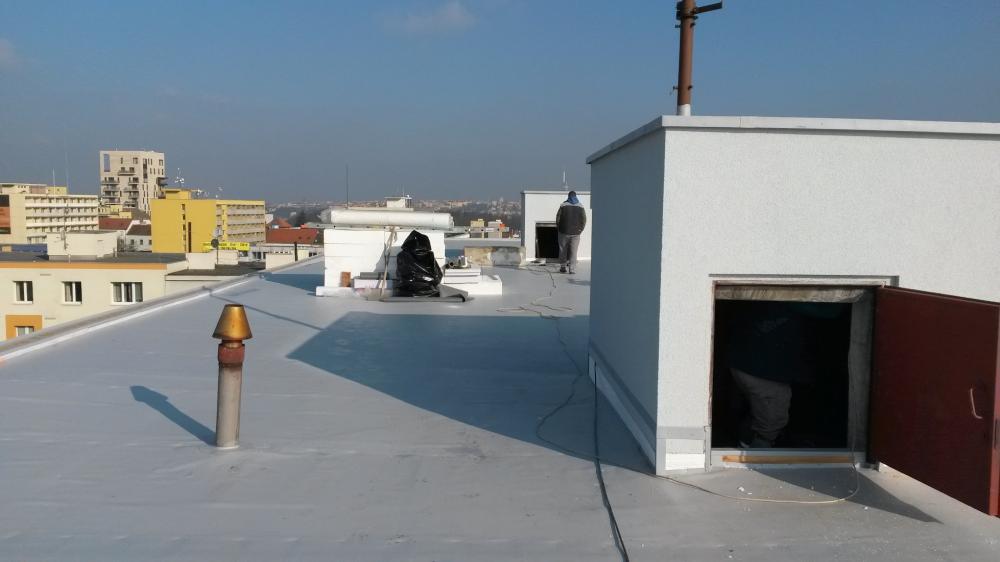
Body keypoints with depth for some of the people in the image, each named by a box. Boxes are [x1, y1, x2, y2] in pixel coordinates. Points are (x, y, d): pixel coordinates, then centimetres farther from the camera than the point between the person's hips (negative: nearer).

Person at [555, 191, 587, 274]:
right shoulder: (581, 206, 4)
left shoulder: (563, 205, -3)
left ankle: (563, 267, 10)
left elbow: (558, 217, -4)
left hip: (564, 231, -1)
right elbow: (584, 219, 2)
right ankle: (572, 268, -2)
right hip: (575, 233, 1)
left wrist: (558, 227, 10)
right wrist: (581, 229, 11)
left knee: (563, 250, 10)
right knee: (573, 251, 3)